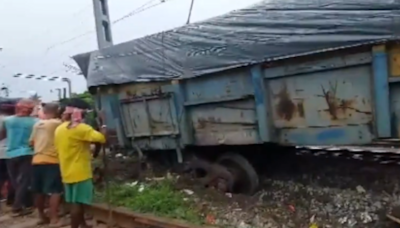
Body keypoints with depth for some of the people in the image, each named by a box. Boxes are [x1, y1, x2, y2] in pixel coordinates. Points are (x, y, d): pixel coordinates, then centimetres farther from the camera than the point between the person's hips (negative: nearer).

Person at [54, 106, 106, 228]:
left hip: (67, 172, 9)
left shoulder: (59, 129, 9)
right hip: (80, 172, -8)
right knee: (77, 202, -2)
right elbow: (101, 138, -25)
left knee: (76, 201, 19)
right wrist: (103, 129, -4)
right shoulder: (81, 128, -17)